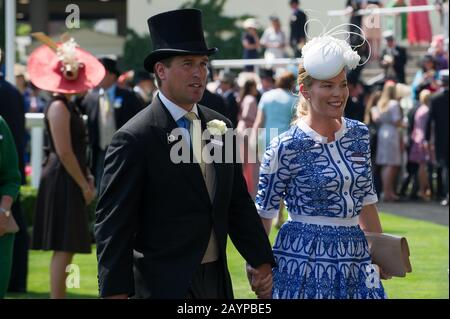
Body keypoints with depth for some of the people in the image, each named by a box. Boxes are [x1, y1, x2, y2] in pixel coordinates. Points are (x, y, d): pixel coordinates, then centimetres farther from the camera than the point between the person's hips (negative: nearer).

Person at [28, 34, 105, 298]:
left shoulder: (68, 106, 15)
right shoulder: (59, 107, -14)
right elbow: (64, 152, -19)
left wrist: (86, 178, 13)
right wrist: (84, 184, -14)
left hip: (69, 183, 10)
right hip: (62, 183, -10)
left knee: (64, 250, 11)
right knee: (63, 249, -10)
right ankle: (57, 296, -10)